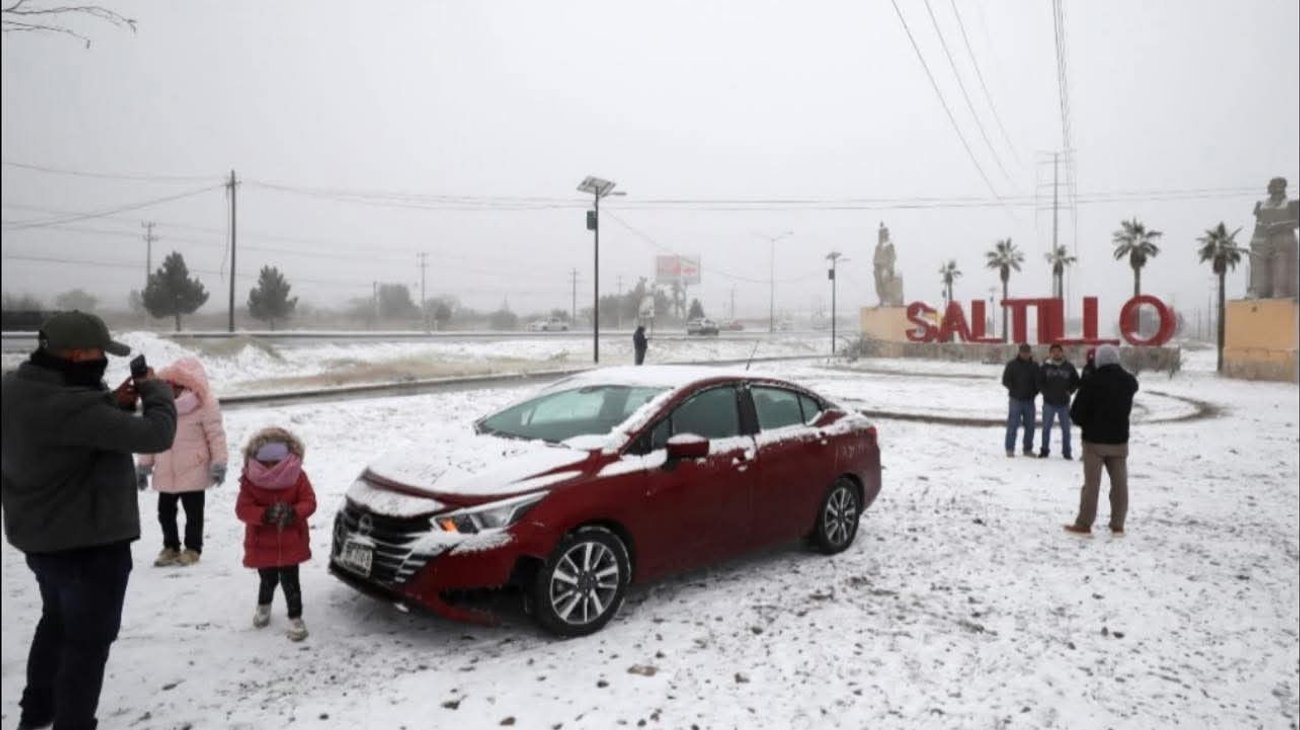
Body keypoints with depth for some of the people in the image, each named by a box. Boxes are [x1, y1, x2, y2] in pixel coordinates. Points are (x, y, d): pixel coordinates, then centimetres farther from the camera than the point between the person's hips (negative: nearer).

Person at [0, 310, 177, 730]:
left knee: (57, 621, 30)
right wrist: (154, 389, -14)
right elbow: (155, 435, -31)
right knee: (88, 640, 8)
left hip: (42, 538, 10)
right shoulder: (68, 406, -33)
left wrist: (114, 403, -5)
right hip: (90, 543, -10)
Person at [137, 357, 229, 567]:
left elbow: (215, 434, -10)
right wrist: (144, 464, 11)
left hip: (193, 471, -5)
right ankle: (170, 547, 29)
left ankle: (192, 548, 18)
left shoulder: (204, 403, -11)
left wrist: (219, 463, -14)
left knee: (193, 511, 5)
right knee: (165, 511, 13)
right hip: (165, 472, 5)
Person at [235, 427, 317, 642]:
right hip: (262, 544, 1)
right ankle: (263, 606, 47)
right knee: (268, 580, 17)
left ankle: (295, 618, 14)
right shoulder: (250, 480, -9)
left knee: (290, 582, 1)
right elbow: (242, 509, -14)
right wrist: (265, 515, -32)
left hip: (291, 543, -1)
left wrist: (294, 512, -30)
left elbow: (309, 502, -9)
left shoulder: (297, 477, -8)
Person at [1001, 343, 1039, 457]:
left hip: (1029, 400, 4)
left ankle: (1028, 449, 16)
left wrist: (1034, 392, 0)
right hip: (1015, 400, -3)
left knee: (1030, 426, 7)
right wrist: (1014, 389, -8)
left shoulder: (1034, 366, 9)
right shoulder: (1012, 365, 0)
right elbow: (1005, 381, -1)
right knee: (1013, 425, -4)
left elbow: (1038, 381, 13)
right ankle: (1010, 449, 1)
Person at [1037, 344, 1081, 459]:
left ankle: (1066, 452, 15)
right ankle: (1044, 450, 17)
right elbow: (1039, 382, 2)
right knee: (1046, 428, 7)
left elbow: (1076, 381, 10)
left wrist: (1070, 391, -3)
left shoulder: (1069, 367, 2)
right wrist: (1045, 392, -10)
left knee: (1066, 428, 6)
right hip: (1049, 402, -1)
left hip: (1064, 403, 1)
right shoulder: (1045, 366, -1)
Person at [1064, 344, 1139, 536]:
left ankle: (1084, 524, 4)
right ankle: (1118, 525, 14)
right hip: (1119, 439, 4)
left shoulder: (1092, 381, -16)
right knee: (1119, 482, 10)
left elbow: (1076, 412, -12)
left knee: (1091, 483, 1)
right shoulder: (1129, 381, 1)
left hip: (1095, 440, -4)